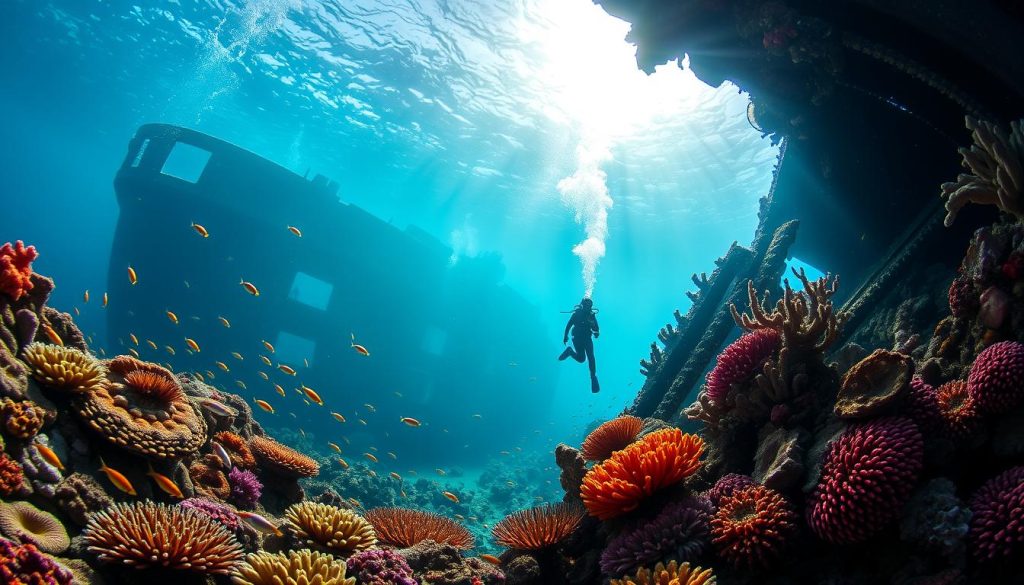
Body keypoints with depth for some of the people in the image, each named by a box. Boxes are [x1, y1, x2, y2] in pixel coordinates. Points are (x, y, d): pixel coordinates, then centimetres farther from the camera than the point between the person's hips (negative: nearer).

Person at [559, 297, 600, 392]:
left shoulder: (592, 315, 3)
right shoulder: (576, 313, -5)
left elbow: (596, 328, 6)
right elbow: (568, 325, -3)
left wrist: (597, 333, -14)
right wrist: (565, 336, -7)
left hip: (587, 339, 3)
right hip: (577, 338, -3)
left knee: (591, 358, -7)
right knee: (581, 358, -8)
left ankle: (593, 377, 0)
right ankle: (570, 351, 18)